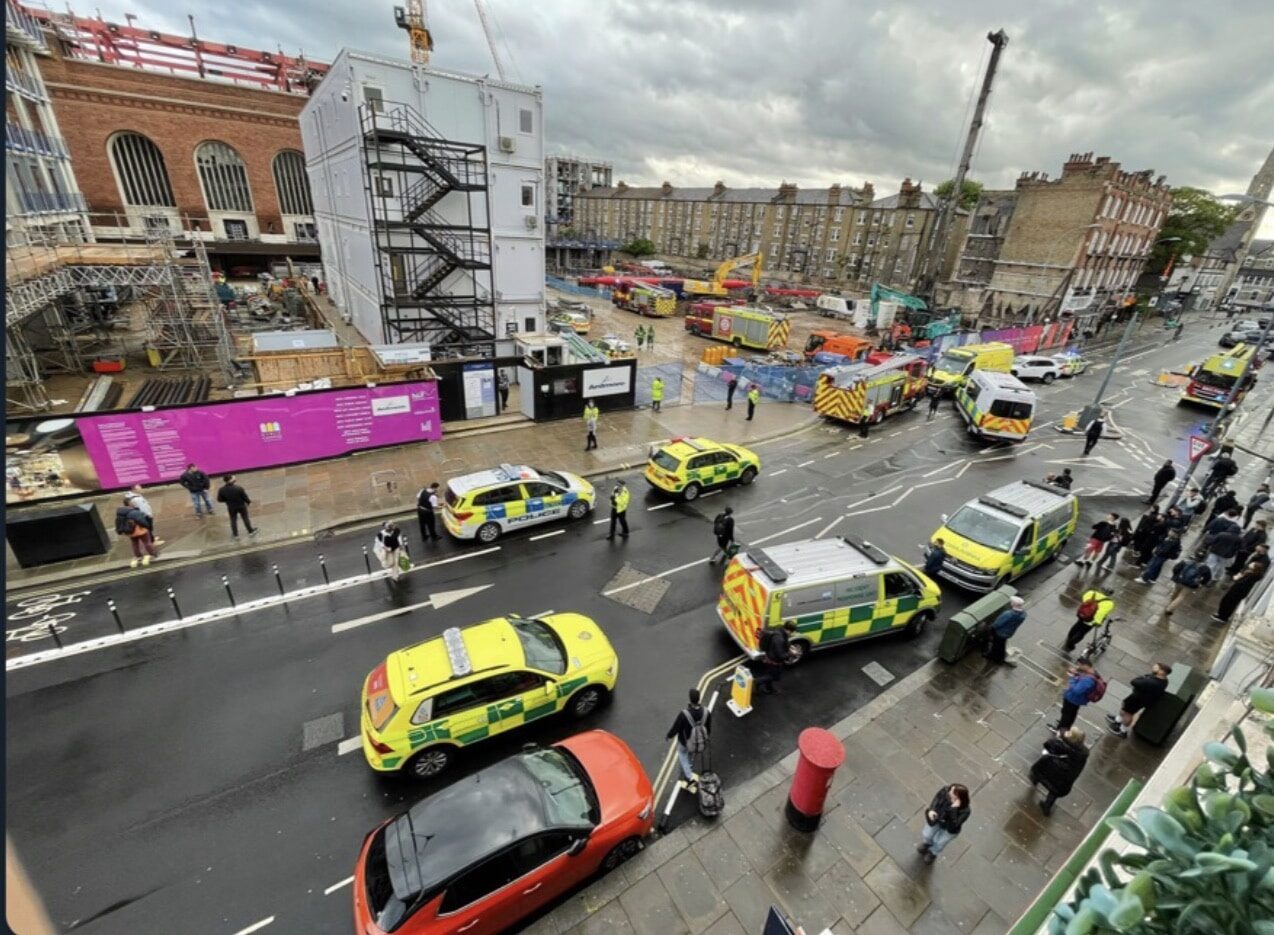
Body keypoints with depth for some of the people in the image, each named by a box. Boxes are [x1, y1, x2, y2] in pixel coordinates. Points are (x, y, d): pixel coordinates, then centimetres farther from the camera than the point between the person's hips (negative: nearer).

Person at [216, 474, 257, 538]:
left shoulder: (222, 490, -17)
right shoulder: (238, 488, -26)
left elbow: (219, 500, -7)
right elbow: (245, 497, -16)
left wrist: (227, 499, 11)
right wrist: (249, 501, 5)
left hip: (231, 507, 2)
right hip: (241, 506, -2)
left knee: (233, 520, 18)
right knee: (245, 518, 15)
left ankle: (235, 535, 28)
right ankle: (251, 531, 28)